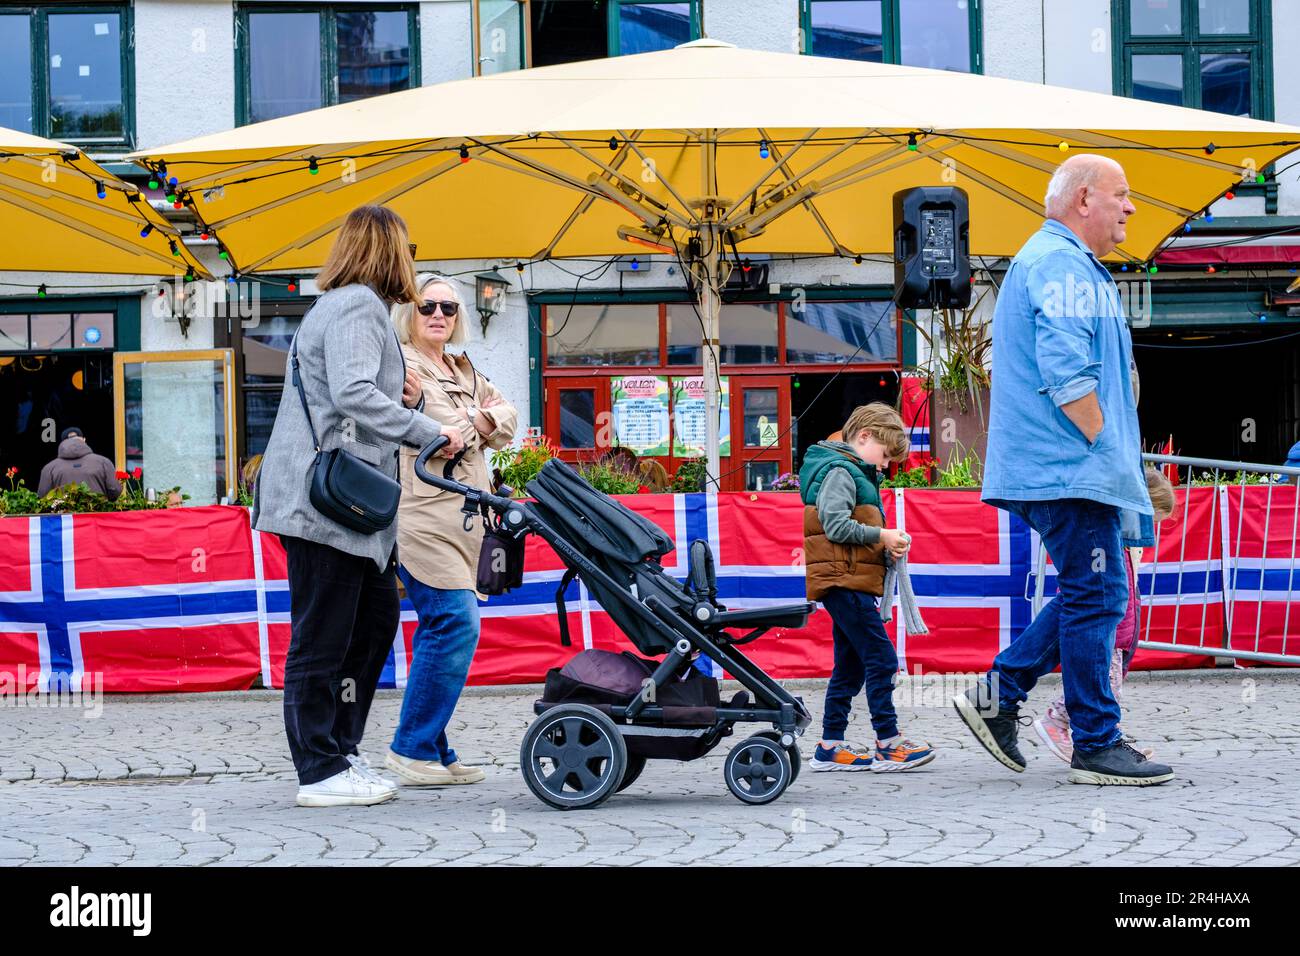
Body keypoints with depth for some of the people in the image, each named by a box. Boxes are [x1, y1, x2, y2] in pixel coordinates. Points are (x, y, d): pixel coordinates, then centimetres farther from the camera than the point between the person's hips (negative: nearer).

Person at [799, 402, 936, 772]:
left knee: (851, 666, 12)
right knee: (882, 659, -11)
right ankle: (889, 744, -10)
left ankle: (830, 746, 13)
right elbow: (835, 526, -20)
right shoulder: (840, 471, -10)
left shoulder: (855, 473, 22)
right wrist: (881, 536, -14)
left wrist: (885, 544, 8)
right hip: (843, 580, -11)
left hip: (847, 584, 11)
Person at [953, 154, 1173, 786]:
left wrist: (1112, 452, 24)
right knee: (1095, 598, -6)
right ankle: (1097, 748, -1)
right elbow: (1066, 375, -22)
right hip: (1070, 468, -11)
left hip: (1053, 467, 11)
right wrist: (1104, 446, -15)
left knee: (1092, 595, 13)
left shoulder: (1057, 262, 23)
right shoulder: (1061, 265, -12)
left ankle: (998, 694, 12)